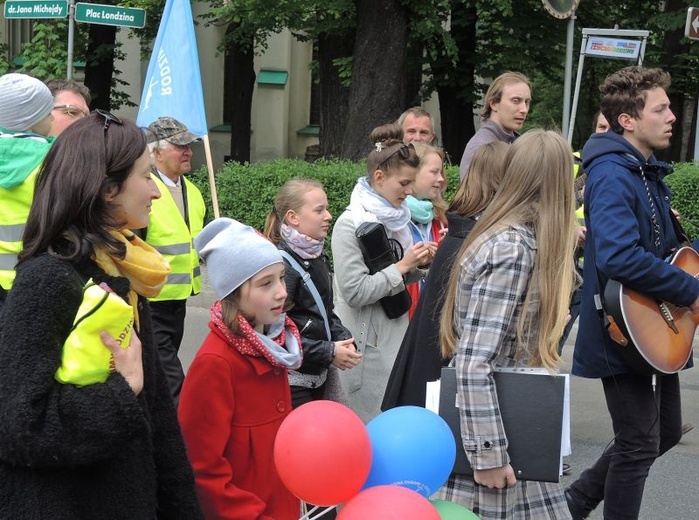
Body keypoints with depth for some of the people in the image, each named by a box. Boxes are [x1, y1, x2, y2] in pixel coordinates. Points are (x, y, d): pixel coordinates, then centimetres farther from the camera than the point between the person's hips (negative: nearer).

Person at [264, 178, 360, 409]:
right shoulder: (282, 264, -17)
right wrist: (329, 353, -18)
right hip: (292, 380, -8)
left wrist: (344, 340, 2)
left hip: (317, 377, 9)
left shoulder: (318, 258, 10)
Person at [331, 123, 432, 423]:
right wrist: (402, 267, -16)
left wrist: (419, 265, 0)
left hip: (397, 332, 8)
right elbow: (354, 291, -19)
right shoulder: (351, 224, -13)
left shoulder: (396, 218, 9)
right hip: (368, 342, -8)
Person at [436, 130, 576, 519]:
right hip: (493, 432, -9)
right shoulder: (513, 251, -20)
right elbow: (473, 362, -24)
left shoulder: (517, 238, 8)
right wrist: (488, 455, -23)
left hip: (515, 428, 9)